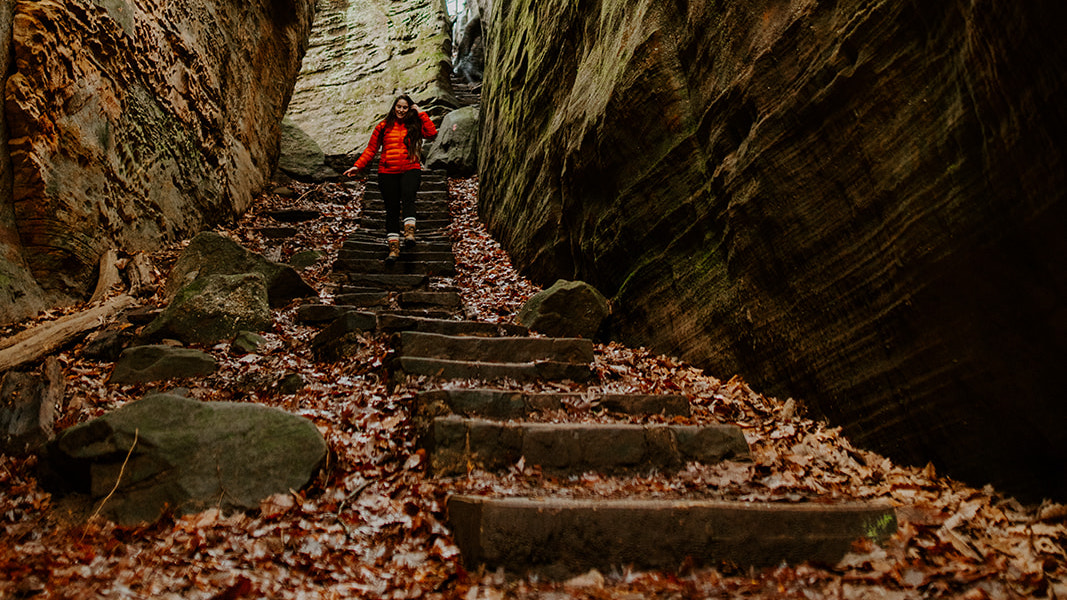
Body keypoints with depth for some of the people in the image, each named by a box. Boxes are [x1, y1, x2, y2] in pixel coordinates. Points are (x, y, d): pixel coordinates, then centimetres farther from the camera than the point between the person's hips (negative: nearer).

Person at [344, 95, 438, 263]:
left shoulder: (414, 126, 10)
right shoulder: (383, 127, 11)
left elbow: (432, 132, -6)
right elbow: (371, 149, 12)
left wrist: (421, 114, -1)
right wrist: (358, 166, 3)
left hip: (410, 170, -1)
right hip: (387, 173, 1)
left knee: (408, 197, -30)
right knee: (392, 208, -1)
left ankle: (410, 233, -39)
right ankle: (394, 248, 0)